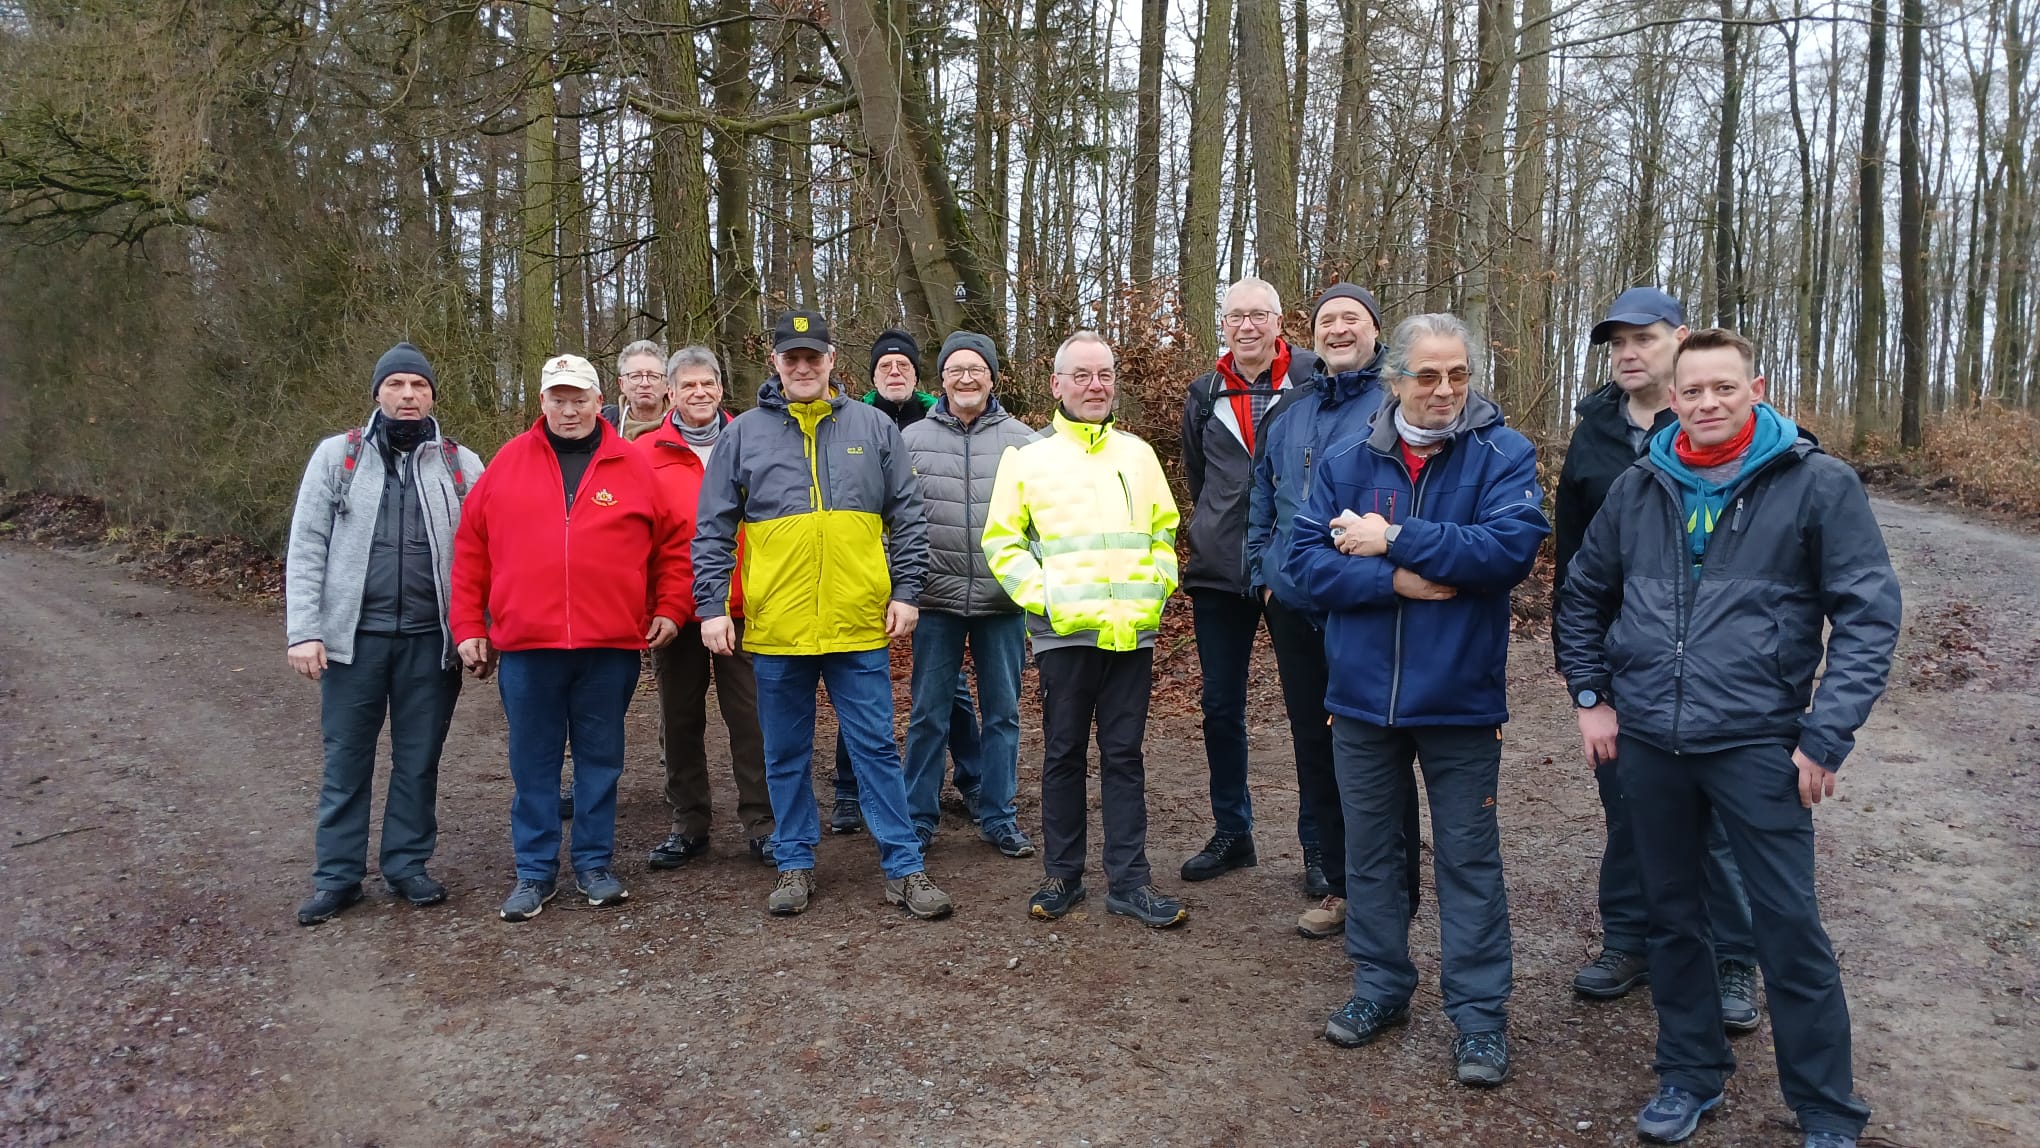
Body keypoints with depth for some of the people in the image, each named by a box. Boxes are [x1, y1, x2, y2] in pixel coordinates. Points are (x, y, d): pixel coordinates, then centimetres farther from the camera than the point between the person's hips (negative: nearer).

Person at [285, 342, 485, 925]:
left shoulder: (460, 465, 5)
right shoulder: (337, 456, 4)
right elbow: (307, 547, 0)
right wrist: (303, 631, -8)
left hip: (430, 639, 1)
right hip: (353, 635, 0)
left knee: (419, 761, 9)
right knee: (346, 761, 7)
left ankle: (408, 864, 23)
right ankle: (337, 876, 18)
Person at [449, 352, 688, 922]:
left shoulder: (632, 465, 4)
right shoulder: (507, 463, 5)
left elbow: (673, 544, 8)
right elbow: (470, 549, 8)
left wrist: (668, 609, 0)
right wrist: (468, 627, 5)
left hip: (611, 645, 0)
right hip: (525, 645, 1)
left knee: (600, 759, 10)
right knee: (533, 763, 8)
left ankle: (594, 864, 23)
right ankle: (535, 873, 20)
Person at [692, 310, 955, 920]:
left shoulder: (873, 428, 6)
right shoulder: (743, 433, 5)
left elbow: (907, 519, 8)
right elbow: (713, 531, 6)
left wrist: (906, 591, 1)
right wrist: (711, 606, -1)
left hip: (859, 623, 0)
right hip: (775, 626, 1)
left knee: (876, 748, 5)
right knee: (786, 755, 11)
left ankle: (903, 868, 14)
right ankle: (795, 866, 25)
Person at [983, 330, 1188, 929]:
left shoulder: (1138, 454, 13)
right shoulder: (1028, 457, 3)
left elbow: (1164, 531, 17)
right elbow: (1001, 540, 1)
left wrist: (1155, 588, 3)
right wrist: (1041, 597, -9)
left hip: (1132, 631, 2)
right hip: (1065, 632, -2)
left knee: (1124, 755, 7)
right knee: (1064, 754, 7)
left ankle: (1129, 879, 13)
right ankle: (1061, 875, 19)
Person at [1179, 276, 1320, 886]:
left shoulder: (1315, 379, -5)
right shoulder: (1204, 394, 9)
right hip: (1219, 572, 4)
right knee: (1220, 707, 10)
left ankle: (1319, 843, 17)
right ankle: (1232, 833, 26)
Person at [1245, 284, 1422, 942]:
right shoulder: (1288, 414, 14)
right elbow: (1263, 504, 21)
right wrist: (1264, 573, 12)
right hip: (1296, 610, 6)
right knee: (1314, 747, 13)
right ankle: (1341, 883, 27)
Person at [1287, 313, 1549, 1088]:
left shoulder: (1503, 456, -5)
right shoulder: (1346, 462, 3)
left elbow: (1513, 547, -21)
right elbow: (1307, 563, -5)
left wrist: (1394, 541, -18)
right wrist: (1398, 581, -19)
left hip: (1459, 698, -3)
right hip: (1362, 695, 3)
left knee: (1468, 857, 8)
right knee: (1369, 848, 15)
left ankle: (1479, 1013, 21)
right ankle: (1380, 985, 33)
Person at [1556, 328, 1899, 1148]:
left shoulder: (1817, 484, -5)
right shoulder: (1638, 488, 6)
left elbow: (1869, 612, -6)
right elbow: (1584, 596, 17)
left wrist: (1825, 736, -12)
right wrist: (1590, 696, 9)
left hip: (1757, 743, -3)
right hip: (1647, 743, 4)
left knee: (1790, 927, 2)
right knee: (1673, 914, 15)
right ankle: (1691, 1074, 32)